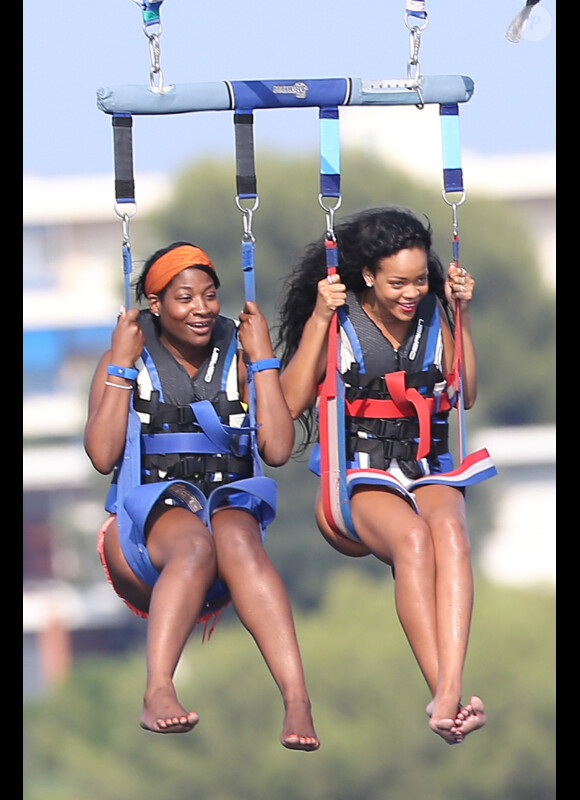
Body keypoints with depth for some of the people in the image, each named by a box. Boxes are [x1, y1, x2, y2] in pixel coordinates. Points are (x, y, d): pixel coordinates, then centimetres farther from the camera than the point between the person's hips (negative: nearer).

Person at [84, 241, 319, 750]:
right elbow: (102, 456, -4)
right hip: (145, 519, -1)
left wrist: (262, 360, 1)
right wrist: (122, 365, -3)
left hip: (229, 503, 1)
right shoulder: (126, 361, 10)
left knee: (237, 539, -38)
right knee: (193, 543, -39)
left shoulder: (237, 359, 14)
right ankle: (159, 692, -58)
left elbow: (277, 450, 1)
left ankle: (298, 700, -55)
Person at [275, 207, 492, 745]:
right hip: (360, 474, -3)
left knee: (449, 531, -35)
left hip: (427, 469, 3)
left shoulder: (432, 315, 12)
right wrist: (320, 319, -11)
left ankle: (447, 695, -52)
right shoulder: (341, 321, 1)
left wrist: (462, 316, 6)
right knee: (413, 539, -38)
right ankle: (442, 693, -46)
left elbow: (466, 396, 16)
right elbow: (291, 403, -6)